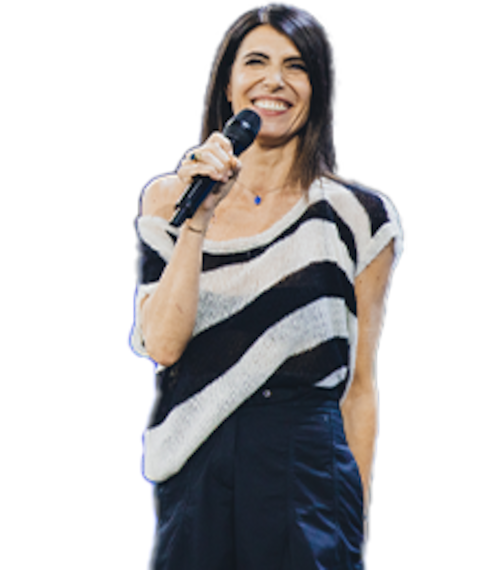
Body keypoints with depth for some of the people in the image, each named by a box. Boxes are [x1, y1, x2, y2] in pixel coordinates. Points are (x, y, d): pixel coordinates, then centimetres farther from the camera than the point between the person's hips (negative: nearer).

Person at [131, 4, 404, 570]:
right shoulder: (169, 199, 7)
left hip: (305, 476, -1)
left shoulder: (354, 217, 2)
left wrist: (353, 524, 2)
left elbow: (360, 385, 5)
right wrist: (199, 217, -13)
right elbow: (163, 344, -6)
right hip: (194, 476, 1)